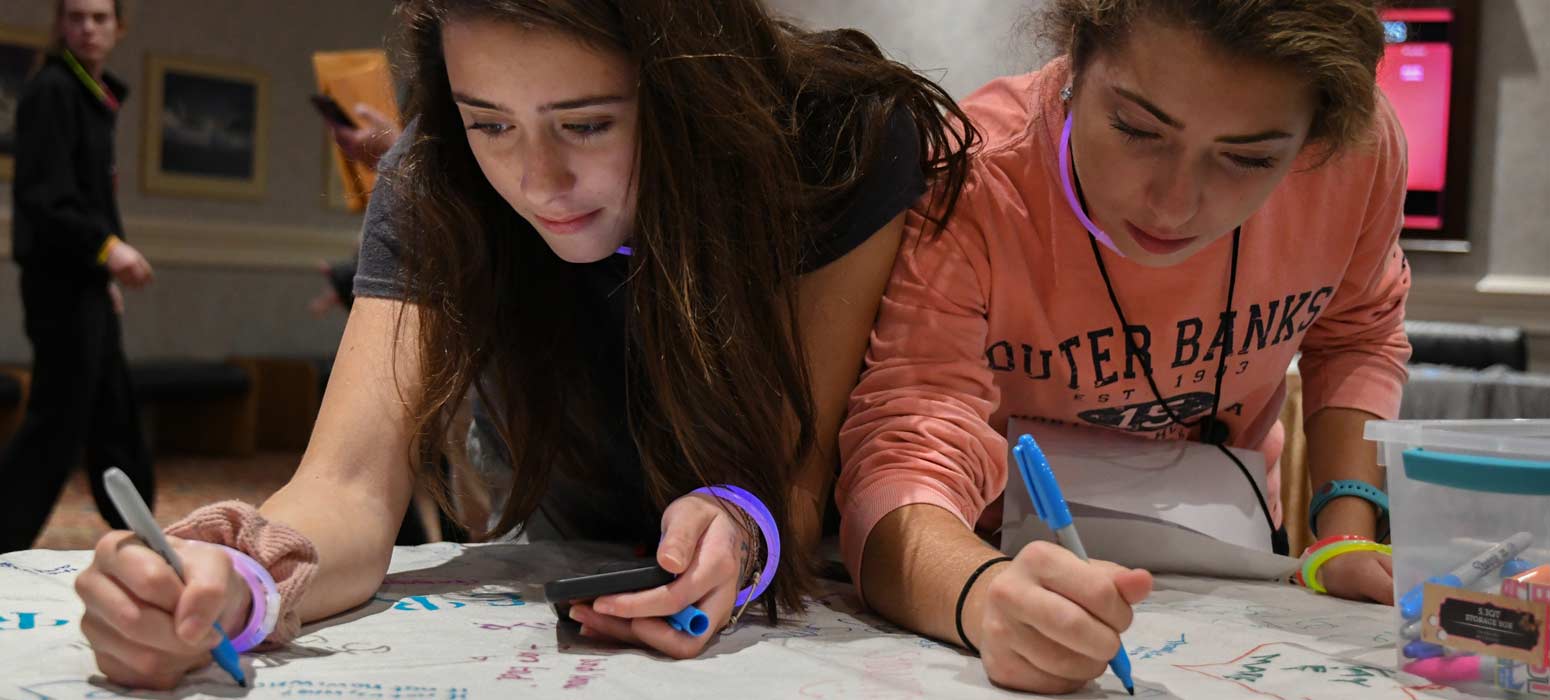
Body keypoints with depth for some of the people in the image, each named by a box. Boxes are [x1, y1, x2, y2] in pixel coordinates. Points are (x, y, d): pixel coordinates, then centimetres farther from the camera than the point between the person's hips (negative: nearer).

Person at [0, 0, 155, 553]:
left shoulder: (93, 95, 16)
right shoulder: (50, 90, -12)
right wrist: (106, 247, -30)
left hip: (85, 282, 10)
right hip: (61, 281, -10)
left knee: (116, 419, 14)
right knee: (57, 422, -8)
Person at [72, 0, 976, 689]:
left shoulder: (848, 145, -24)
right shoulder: (432, 192, -18)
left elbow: (803, 471, -21)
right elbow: (352, 488, -26)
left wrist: (742, 530, -44)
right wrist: (234, 588, -47)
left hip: (788, 608, 0)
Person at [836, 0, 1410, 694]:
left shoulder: (1360, 147, -18)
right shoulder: (960, 192, -30)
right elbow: (900, 461, -36)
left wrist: (1349, 530, -11)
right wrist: (986, 599, -57)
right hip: (1005, 554, -2)